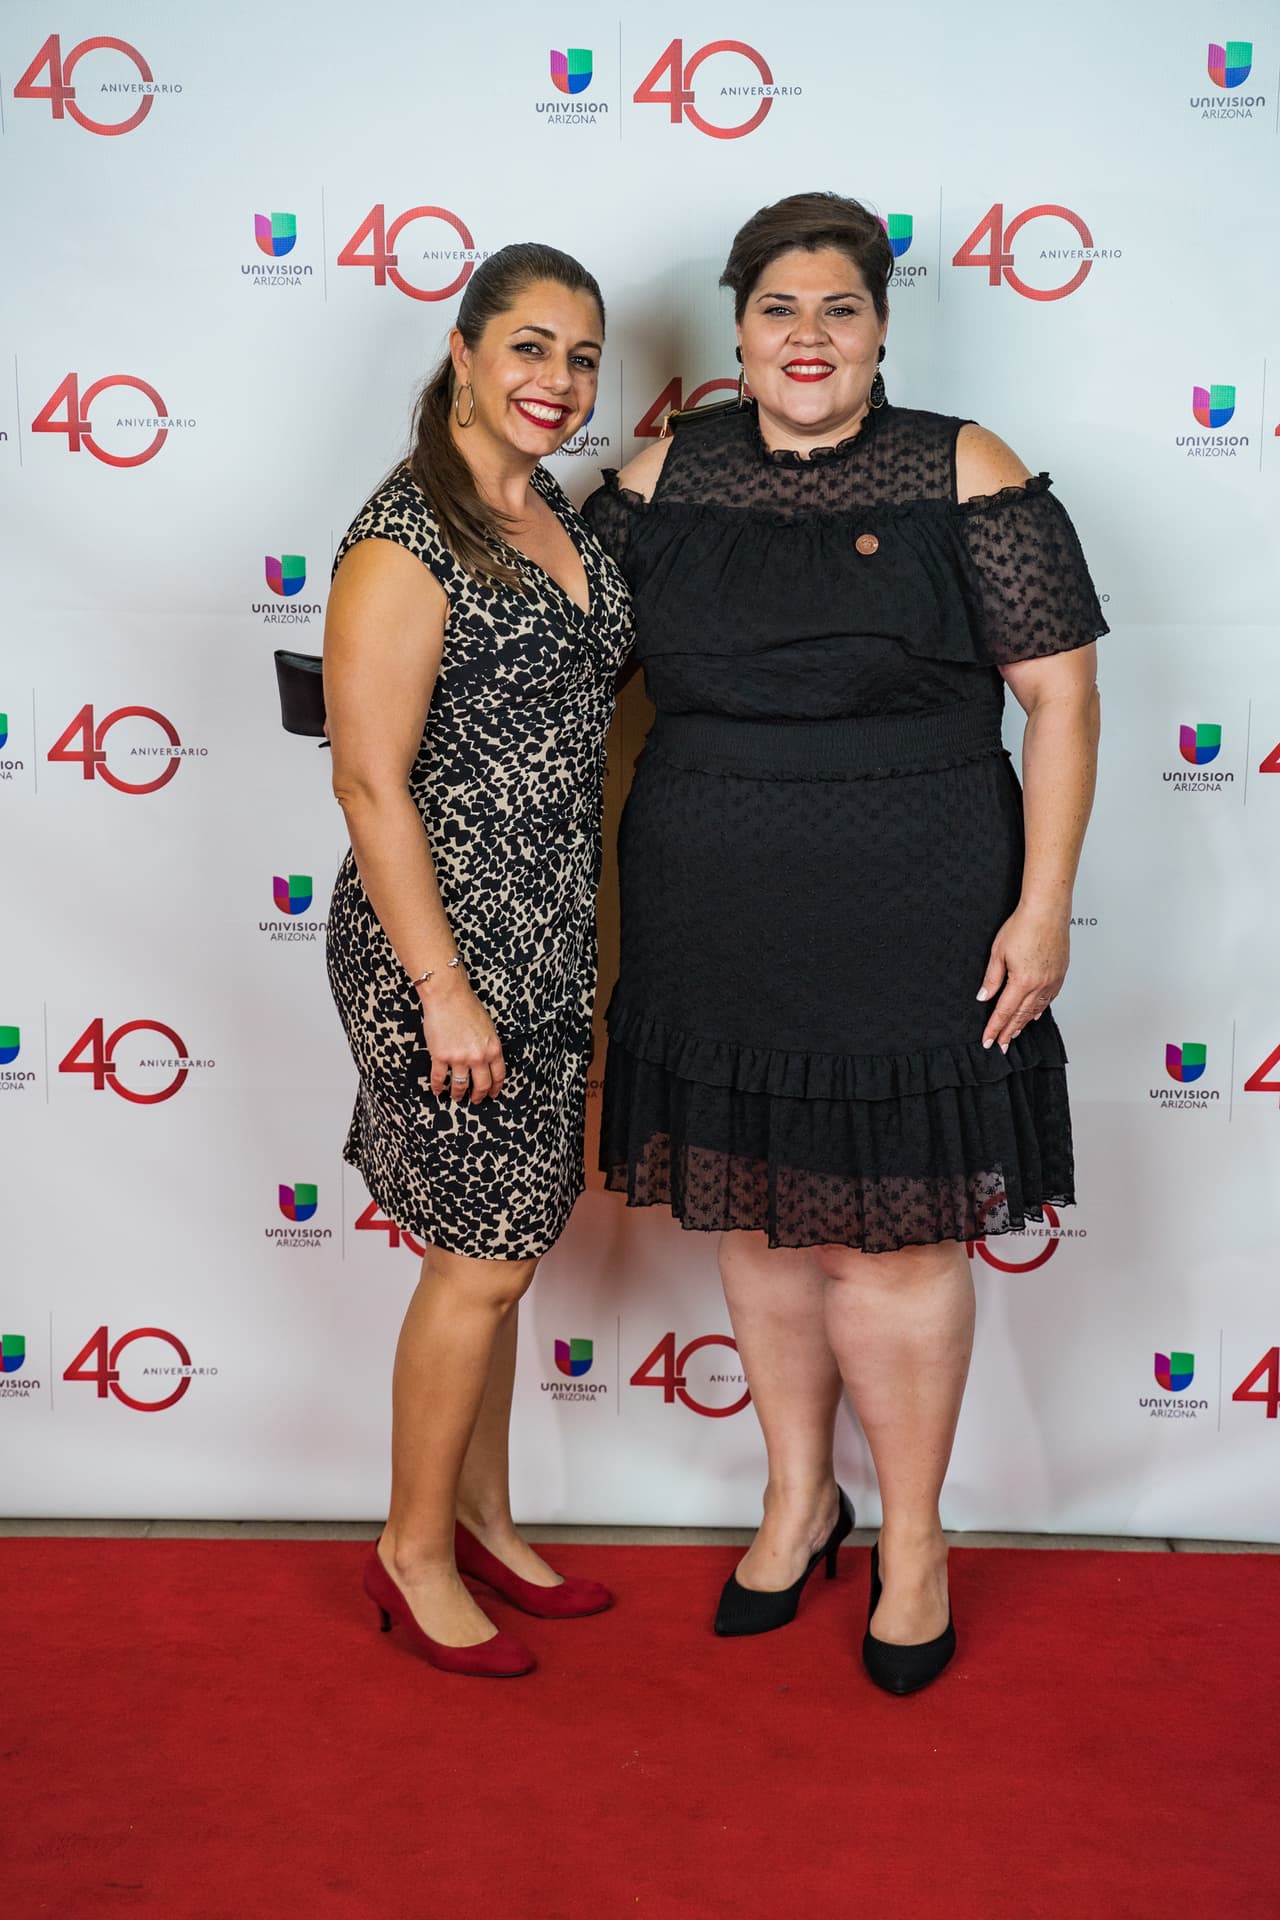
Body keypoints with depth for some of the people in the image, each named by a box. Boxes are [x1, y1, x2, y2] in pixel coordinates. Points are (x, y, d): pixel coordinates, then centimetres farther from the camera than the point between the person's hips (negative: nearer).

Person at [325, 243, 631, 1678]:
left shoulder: (558, 520, 11)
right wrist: (443, 990, -19)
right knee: (482, 1258, 0)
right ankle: (415, 1550, 20)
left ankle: (483, 1520, 33)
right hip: (445, 933, -8)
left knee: (503, 1242, 17)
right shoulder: (404, 541, -15)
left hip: (549, 938, 8)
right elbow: (371, 783, -18)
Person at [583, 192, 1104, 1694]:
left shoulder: (963, 475, -5)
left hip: (905, 924, -4)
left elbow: (1059, 694, -5)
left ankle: (912, 1542, 25)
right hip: (712, 925, 4)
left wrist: (1043, 905, -11)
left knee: (890, 1232, 3)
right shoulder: (668, 474, 6)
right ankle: (798, 1500, 36)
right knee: (753, 1216, 14)